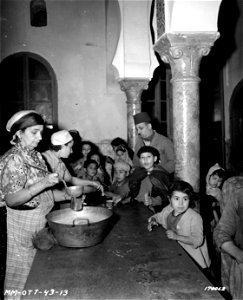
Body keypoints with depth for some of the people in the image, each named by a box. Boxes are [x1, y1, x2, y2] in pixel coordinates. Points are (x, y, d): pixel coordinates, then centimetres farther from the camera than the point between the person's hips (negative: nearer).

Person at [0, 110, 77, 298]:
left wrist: (68, 196, 0)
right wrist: (43, 183, -30)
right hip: (23, 224, -7)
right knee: (21, 274, 9)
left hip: (42, 221, 7)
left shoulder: (36, 155, 8)